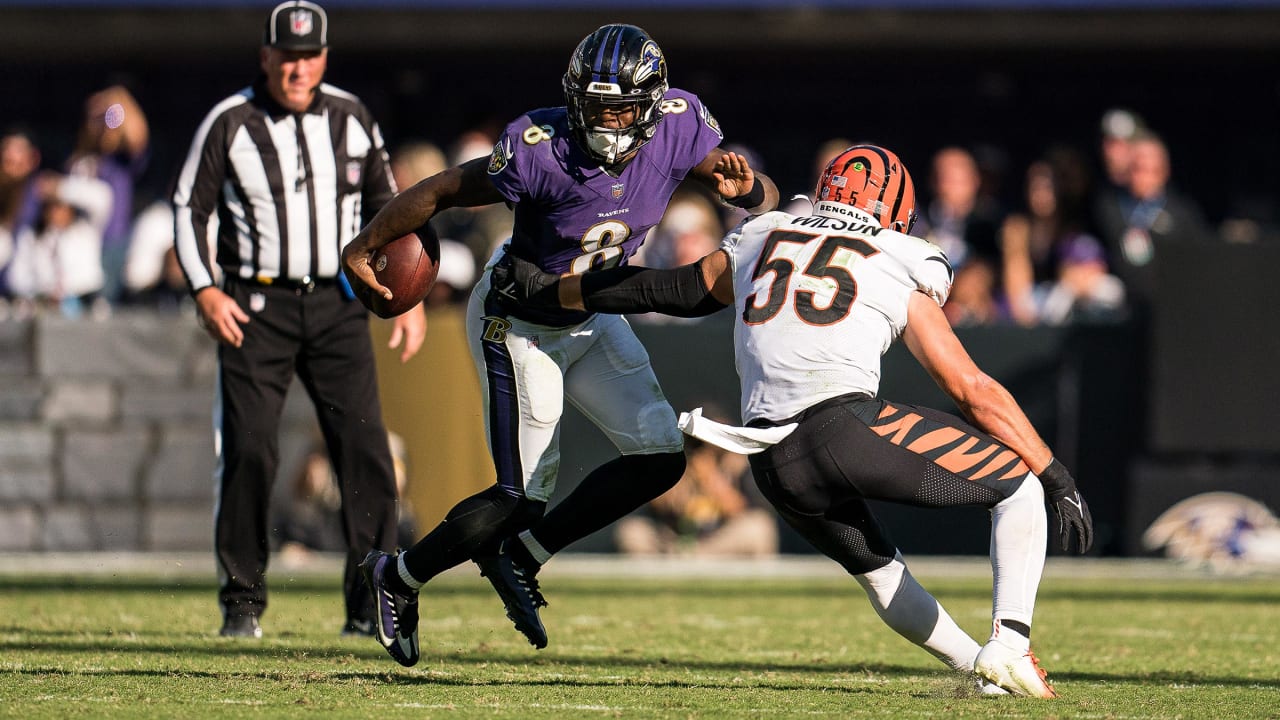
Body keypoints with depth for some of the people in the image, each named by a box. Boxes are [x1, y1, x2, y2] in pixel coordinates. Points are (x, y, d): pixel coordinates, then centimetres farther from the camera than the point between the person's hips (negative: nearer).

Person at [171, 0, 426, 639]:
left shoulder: (350, 118, 6)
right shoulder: (229, 124, -3)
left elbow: (385, 206, 15)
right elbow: (190, 208, 1)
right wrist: (205, 290, -12)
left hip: (338, 306, 2)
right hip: (256, 307, -2)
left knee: (366, 448, -8)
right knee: (248, 450, -7)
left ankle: (371, 605, -4)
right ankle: (241, 602, 6)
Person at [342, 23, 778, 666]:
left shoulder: (677, 126, -19)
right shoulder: (540, 149, -32)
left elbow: (763, 196, -9)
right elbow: (441, 192, -20)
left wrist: (744, 187, -33)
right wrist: (363, 248, -11)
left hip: (591, 320, 6)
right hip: (519, 324, -6)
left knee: (659, 459, -2)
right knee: (523, 497, -6)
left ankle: (519, 557, 14)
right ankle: (399, 578, 17)